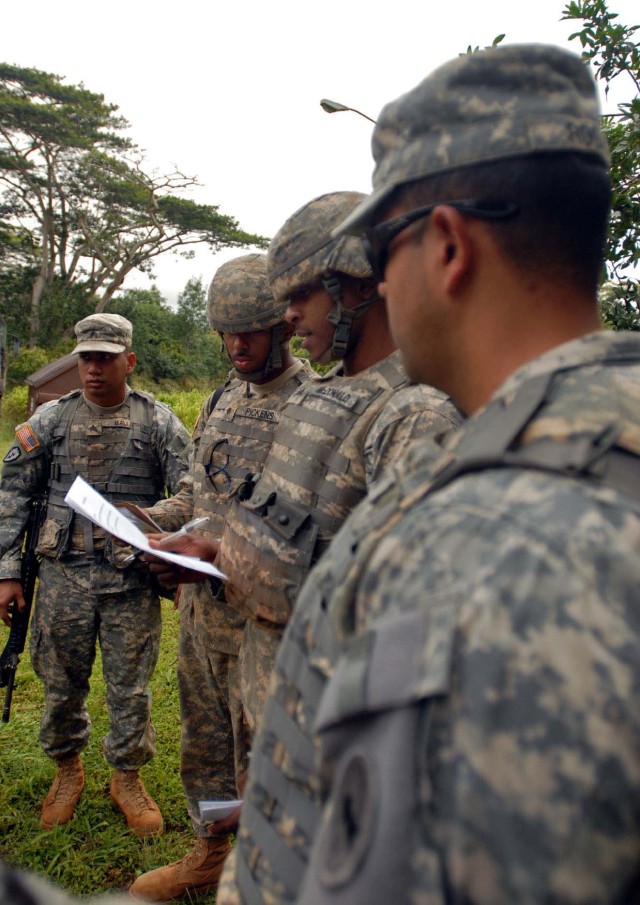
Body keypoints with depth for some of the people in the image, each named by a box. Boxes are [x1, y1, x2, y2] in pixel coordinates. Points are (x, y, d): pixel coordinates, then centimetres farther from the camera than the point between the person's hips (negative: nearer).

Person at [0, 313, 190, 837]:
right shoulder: (51, 420, 4)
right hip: (64, 577, 2)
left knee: (131, 689, 7)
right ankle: (67, 771, 38)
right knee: (62, 685, 13)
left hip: (132, 582, -1)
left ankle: (127, 777, 30)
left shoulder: (158, 422, -1)